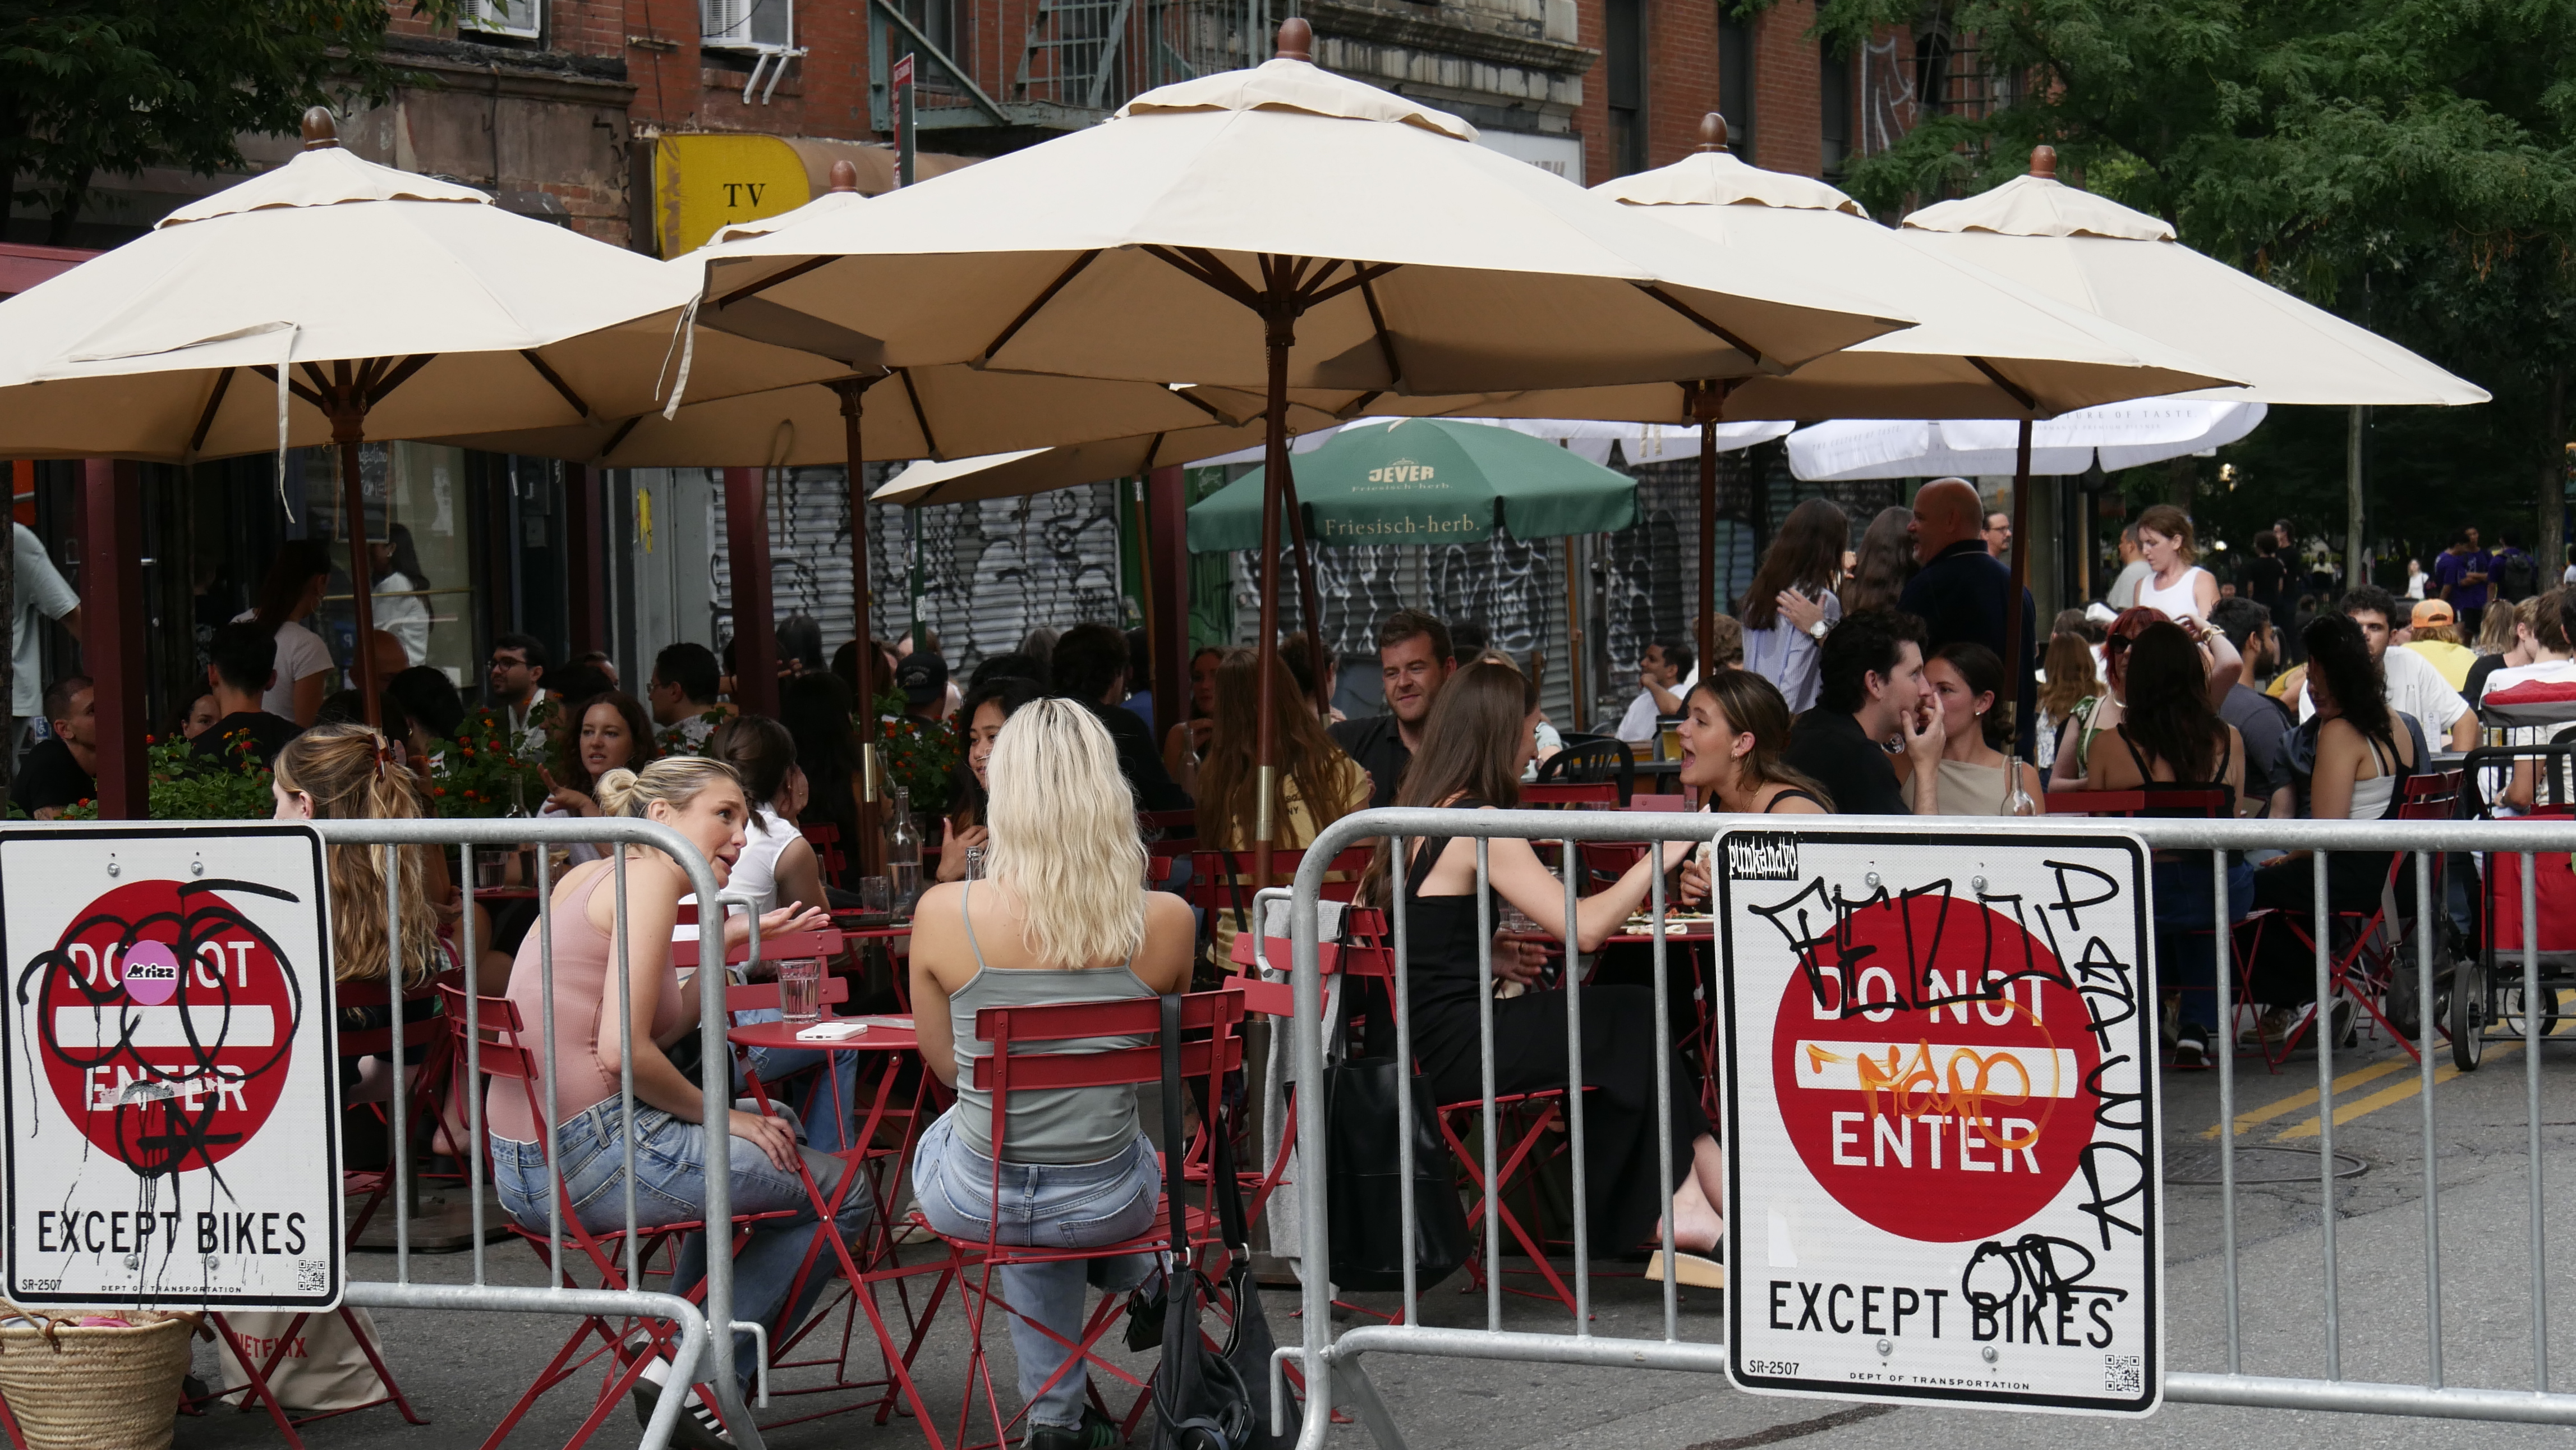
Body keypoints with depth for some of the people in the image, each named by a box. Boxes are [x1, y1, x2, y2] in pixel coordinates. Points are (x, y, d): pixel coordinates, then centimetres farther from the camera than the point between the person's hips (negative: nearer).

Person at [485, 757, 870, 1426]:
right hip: (586, 1158, -10)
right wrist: (722, 1116, -6)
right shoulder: (651, 876, -10)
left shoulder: (587, 877, 17)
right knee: (842, 1193, 1)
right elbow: (622, 1054, -20)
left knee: (773, 1124, 32)